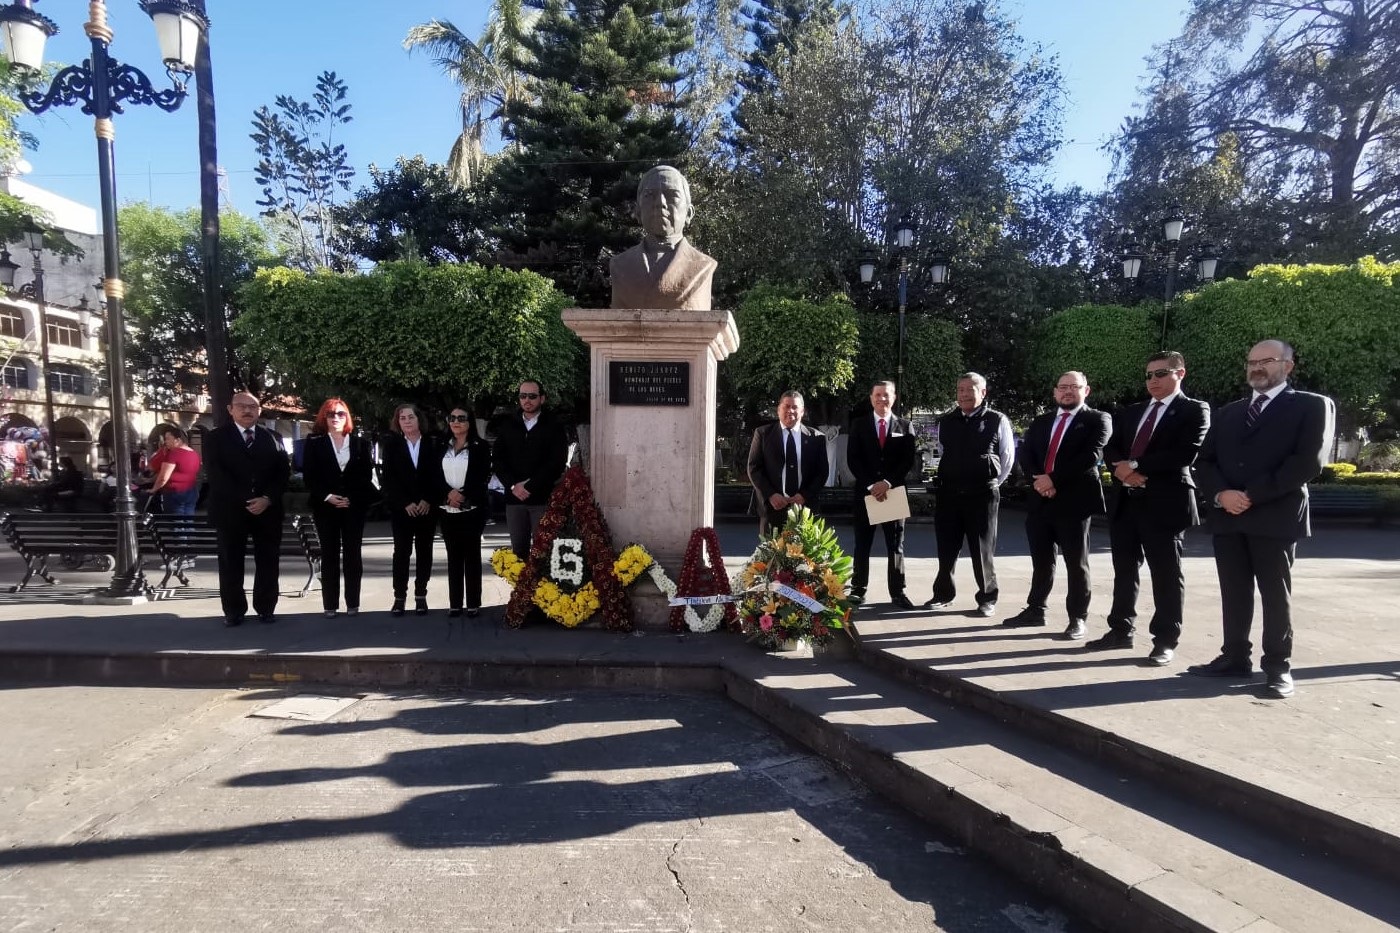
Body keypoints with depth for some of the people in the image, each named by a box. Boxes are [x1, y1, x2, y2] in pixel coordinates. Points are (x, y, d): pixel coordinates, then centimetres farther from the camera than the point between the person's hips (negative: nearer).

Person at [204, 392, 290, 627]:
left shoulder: (272, 438, 11)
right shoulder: (215, 438, 5)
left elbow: (283, 471, 4)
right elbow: (215, 474, -6)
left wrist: (268, 499, -12)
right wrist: (245, 500, -15)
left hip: (267, 510, 2)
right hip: (230, 510, -1)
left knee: (267, 561, 4)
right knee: (231, 563, 4)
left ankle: (265, 608, 15)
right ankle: (234, 611, 14)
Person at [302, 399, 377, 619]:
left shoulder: (361, 442, 8)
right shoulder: (313, 443, 7)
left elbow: (367, 474, 3)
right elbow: (309, 476, 0)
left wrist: (352, 499, -9)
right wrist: (327, 497, -13)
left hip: (354, 506, 0)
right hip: (325, 506, 0)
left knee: (353, 554, 3)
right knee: (329, 555, 3)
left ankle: (353, 603, 7)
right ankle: (330, 605, 7)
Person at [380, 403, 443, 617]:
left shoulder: (433, 444, 4)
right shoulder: (391, 444, 5)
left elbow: (438, 475, 0)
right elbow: (388, 477, -3)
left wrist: (428, 501, -11)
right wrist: (405, 503, -12)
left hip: (427, 507, 0)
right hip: (401, 508, 0)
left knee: (424, 551, 5)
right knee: (401, 551, 1)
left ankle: (421, 596, 11)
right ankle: (399, 597, 6)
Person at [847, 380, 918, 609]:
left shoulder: (904, 426, 6)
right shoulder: (859, 425, 5)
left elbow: (909, 460, -2)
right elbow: (852, 459, -2)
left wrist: (888, 482, -15)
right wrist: (870, 485, -13)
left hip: (894, 492, 0)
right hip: (865, 492, 0)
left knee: (896, 544, 5)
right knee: (862, 544, 4)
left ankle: (897, 592, 11)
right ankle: (858, 590, 12)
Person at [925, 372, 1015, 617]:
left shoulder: (997, 420, -4)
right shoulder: (946, 421, 6)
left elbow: (1008, 456, 4)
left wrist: (993, 483, 7)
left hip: (982, 495, -3)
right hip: (948, 493, 3)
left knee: (982, 549, 5)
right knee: (946, 548, 10)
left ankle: (987, 599, 18)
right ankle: (943, 593, 23)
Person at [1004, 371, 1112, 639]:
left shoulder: (1097, 420, 1)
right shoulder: (1040, 423, 17)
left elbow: (1090, 456, -13)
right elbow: (1024, 455, 8)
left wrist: (1054, 479, -16)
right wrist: (1038, 480, -11)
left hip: (1074, 500, -5)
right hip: (1039, 500, 5)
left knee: (1076, 563, 2)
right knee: (1041, 561, 12)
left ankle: (1077, 619, 10)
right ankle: (1035, 610, 22)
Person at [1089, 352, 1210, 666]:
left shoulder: (1194, 410, -1)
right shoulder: (1130, 412, 18)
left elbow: (1185, 455, -15)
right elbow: (1111, 450, 11)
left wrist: (1135, 465, -13)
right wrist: (1122, 469, -11)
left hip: (1165, 503, -6)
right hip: (1126, 501, 6)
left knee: (1166, 574, 1)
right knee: (1124, 570, 12)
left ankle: (1165, 641, 10)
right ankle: (1121, 631, 22)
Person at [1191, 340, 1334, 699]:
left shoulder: (1313, 406, 2)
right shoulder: (1228, 412, 18)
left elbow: (1309, 461, -10)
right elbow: (1207, 460, 11)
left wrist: (1253, 495, -14)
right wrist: (1220, 494, -9)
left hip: (1275, 515, -5)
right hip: (1227, 515, 5)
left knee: (1275, 594, 3)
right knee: (1233, 592, 9)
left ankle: (1278, 667, 13)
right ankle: (1235, 658, 18)